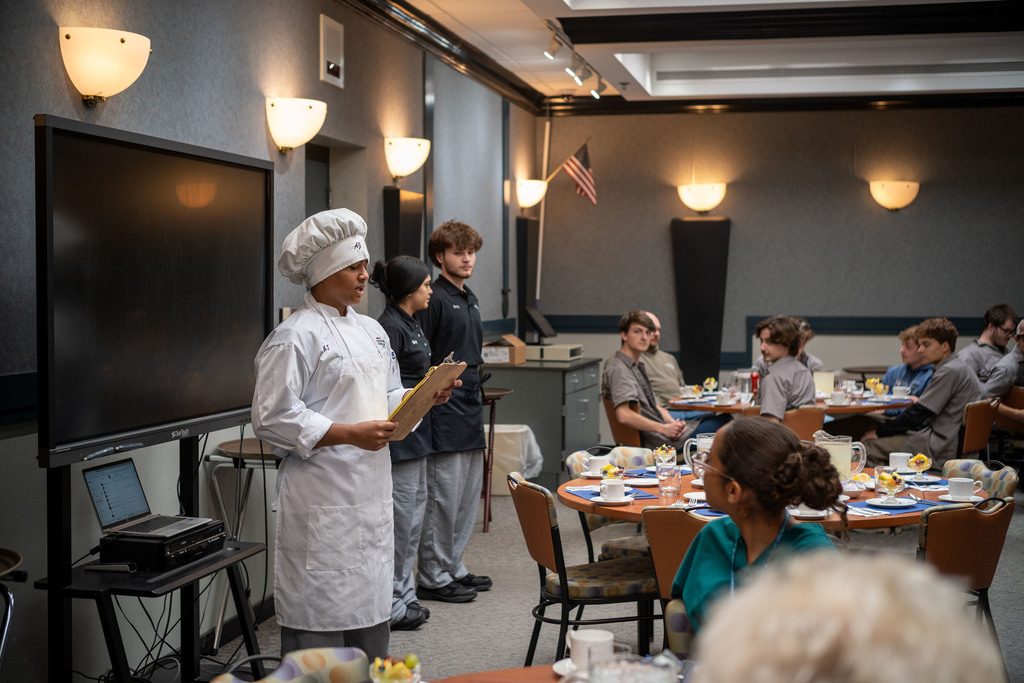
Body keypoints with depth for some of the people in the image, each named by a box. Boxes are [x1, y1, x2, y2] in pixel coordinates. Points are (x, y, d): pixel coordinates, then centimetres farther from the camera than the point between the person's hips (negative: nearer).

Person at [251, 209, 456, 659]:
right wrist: (349, 433, -21)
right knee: (320, 617, -4)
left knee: (370, 609, 16)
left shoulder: (371, 330, 15)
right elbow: (272, 419, -17)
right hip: (322, 500, -8)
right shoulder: (295, 336, -12)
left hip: (371, 495, 9)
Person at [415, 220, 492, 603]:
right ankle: (433, 578, 3)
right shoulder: (434, 299, -11)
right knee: (443, 496, -5)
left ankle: (453, 568, 23)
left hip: (470, 413, 9)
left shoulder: (469, 299, 17)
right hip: (444, 416, -9)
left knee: (468, 496, 13)